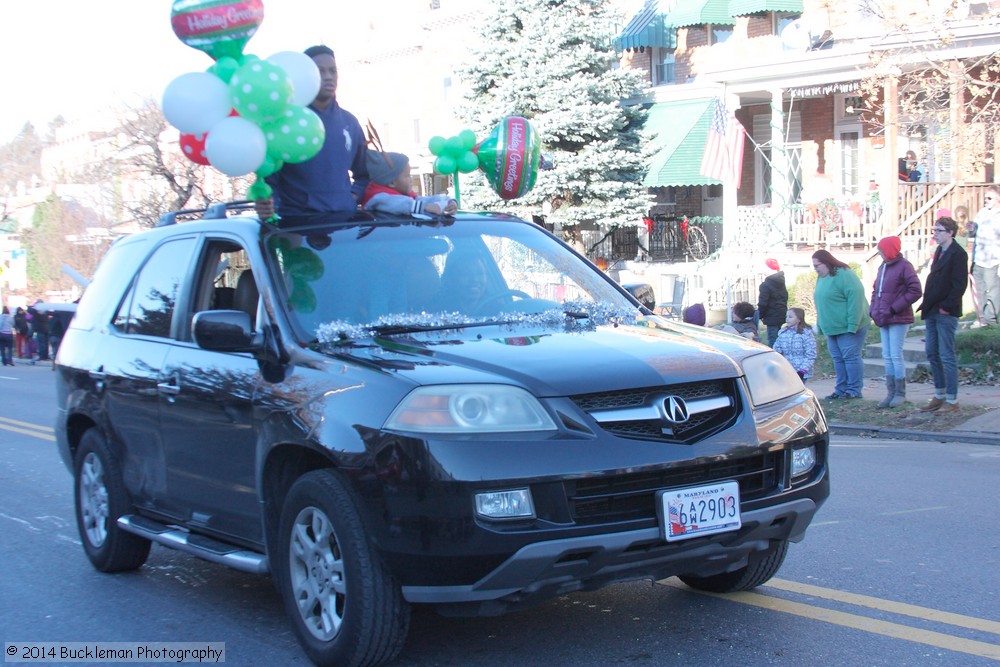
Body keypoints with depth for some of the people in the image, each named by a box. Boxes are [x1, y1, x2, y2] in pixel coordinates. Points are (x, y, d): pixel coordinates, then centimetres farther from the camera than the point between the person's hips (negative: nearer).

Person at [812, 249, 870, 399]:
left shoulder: (844, 275, -16)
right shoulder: (821, 278, 14)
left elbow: (856, 298, -23)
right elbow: (821, 304, 23)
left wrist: (852, 325, -26)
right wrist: (820, 326, 20)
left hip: (848, 328, -9)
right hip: (832, 328, 9)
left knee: (850, 357, -5)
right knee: (838, 359, 10)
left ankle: (854, 390, 1)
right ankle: (841, 390, 16)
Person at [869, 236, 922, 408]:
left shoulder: (904, 266, -10)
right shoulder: (883, 267, 14)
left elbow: (915, 291, -14)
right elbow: (876, 290, 22)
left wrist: (894, 308, -16)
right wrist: (873, 310, 6)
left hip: (898, 319, -8)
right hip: (883, 319, 8)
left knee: (896, 355, -6)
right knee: (887, 357, 8)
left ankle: (900, 393, 3)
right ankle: (891, 393, 13)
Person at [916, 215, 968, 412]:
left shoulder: (958, 254, -11)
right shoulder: (939, 252, 16)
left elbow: (960, 285, -17)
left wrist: (946, 307, -18)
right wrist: (927, 304, 11)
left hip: (946, 313, -9)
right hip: (932, 312, 9)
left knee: (947, 356, -5)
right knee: (932, 353, 12)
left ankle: (952, 400, 0)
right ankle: (939, 396, 21)